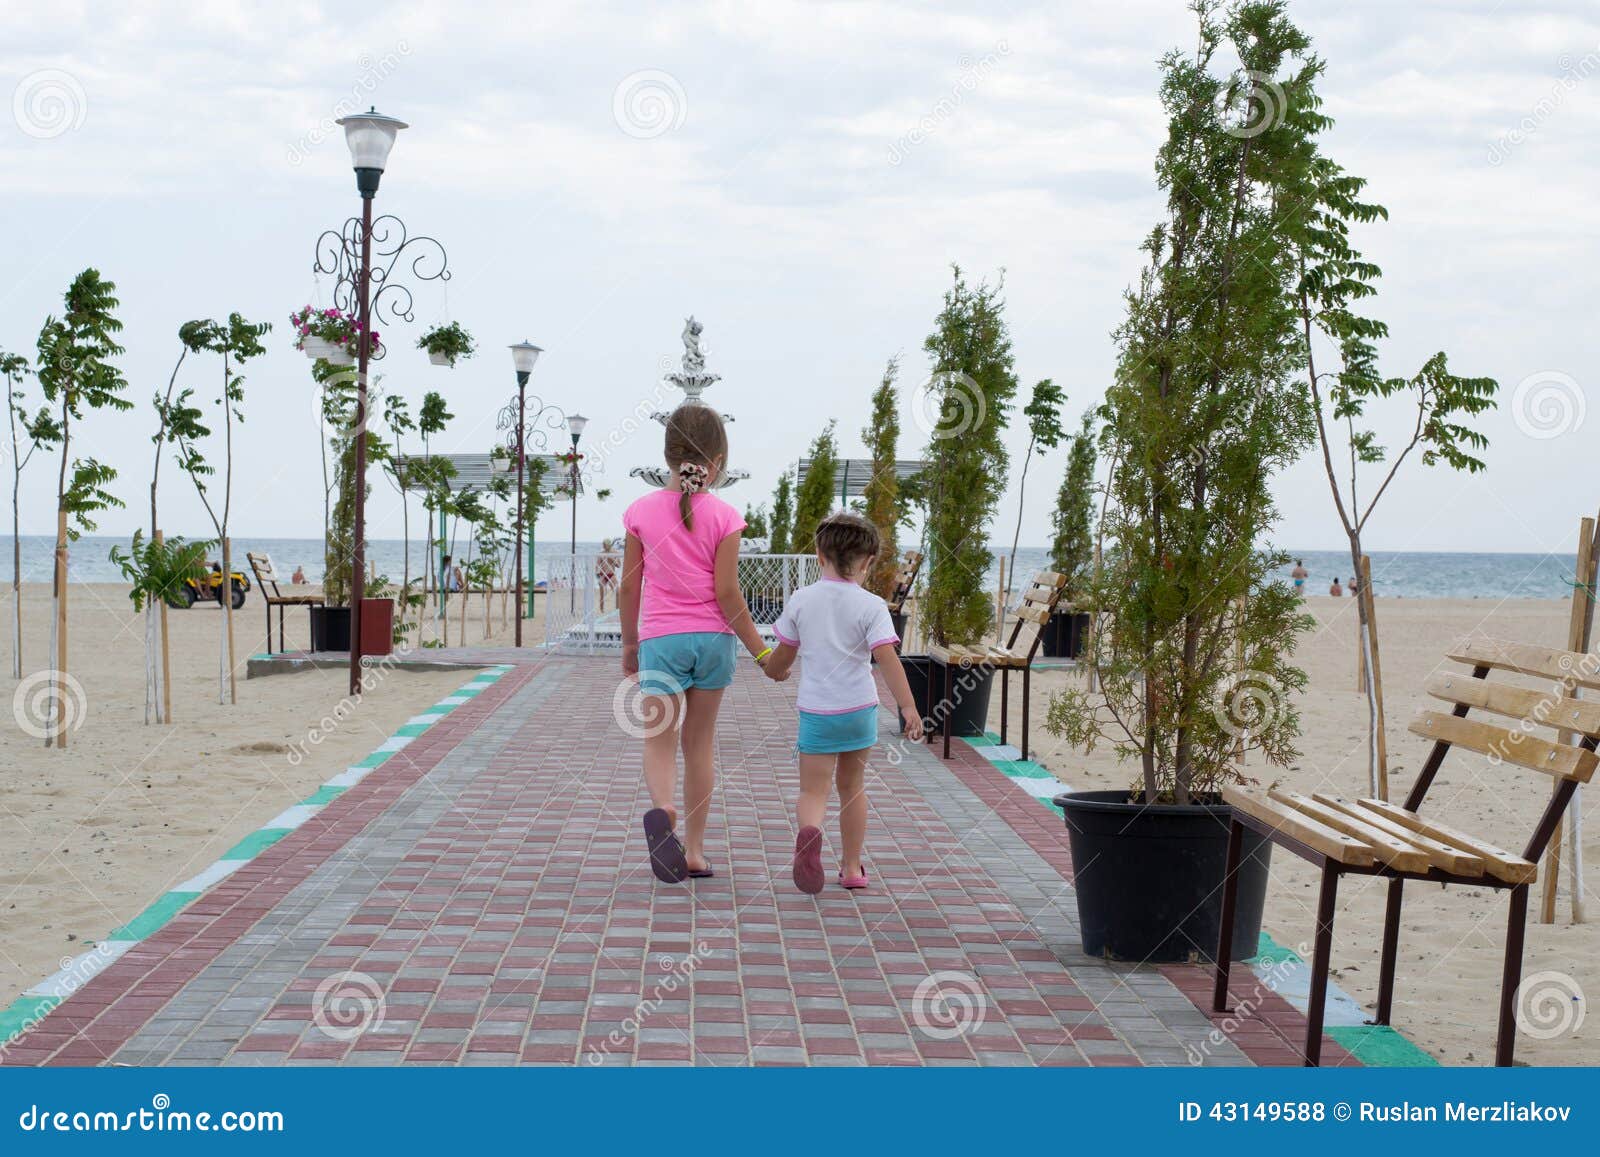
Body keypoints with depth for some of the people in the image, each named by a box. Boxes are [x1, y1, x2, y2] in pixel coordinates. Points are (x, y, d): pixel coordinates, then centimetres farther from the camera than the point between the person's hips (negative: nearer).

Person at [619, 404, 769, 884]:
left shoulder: (641, 511, -1)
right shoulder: (723, 516, -6)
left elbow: (629, 589, 2)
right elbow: (726, 593, -9)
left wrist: (629, 644, 15)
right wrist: (761, 650, -1)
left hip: (660, 640, -1)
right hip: (713, 639, 1)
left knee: (659, 742, 0)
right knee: (700, 742, 13)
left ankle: (662, 808, -33)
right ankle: (694, 850, 18)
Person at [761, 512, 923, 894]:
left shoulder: (801, 600, 0)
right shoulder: (871, 606, -7)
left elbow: (782, 654, 10)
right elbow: (887, 658, -15)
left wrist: (775, 670, 33)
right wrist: (909, 707, -15)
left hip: (816, 711, 0)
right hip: (859, 708, 0)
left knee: (813, 790, 1)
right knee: (852, 786, 18)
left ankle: (809, 831, -33)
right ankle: (852, 867, 24)